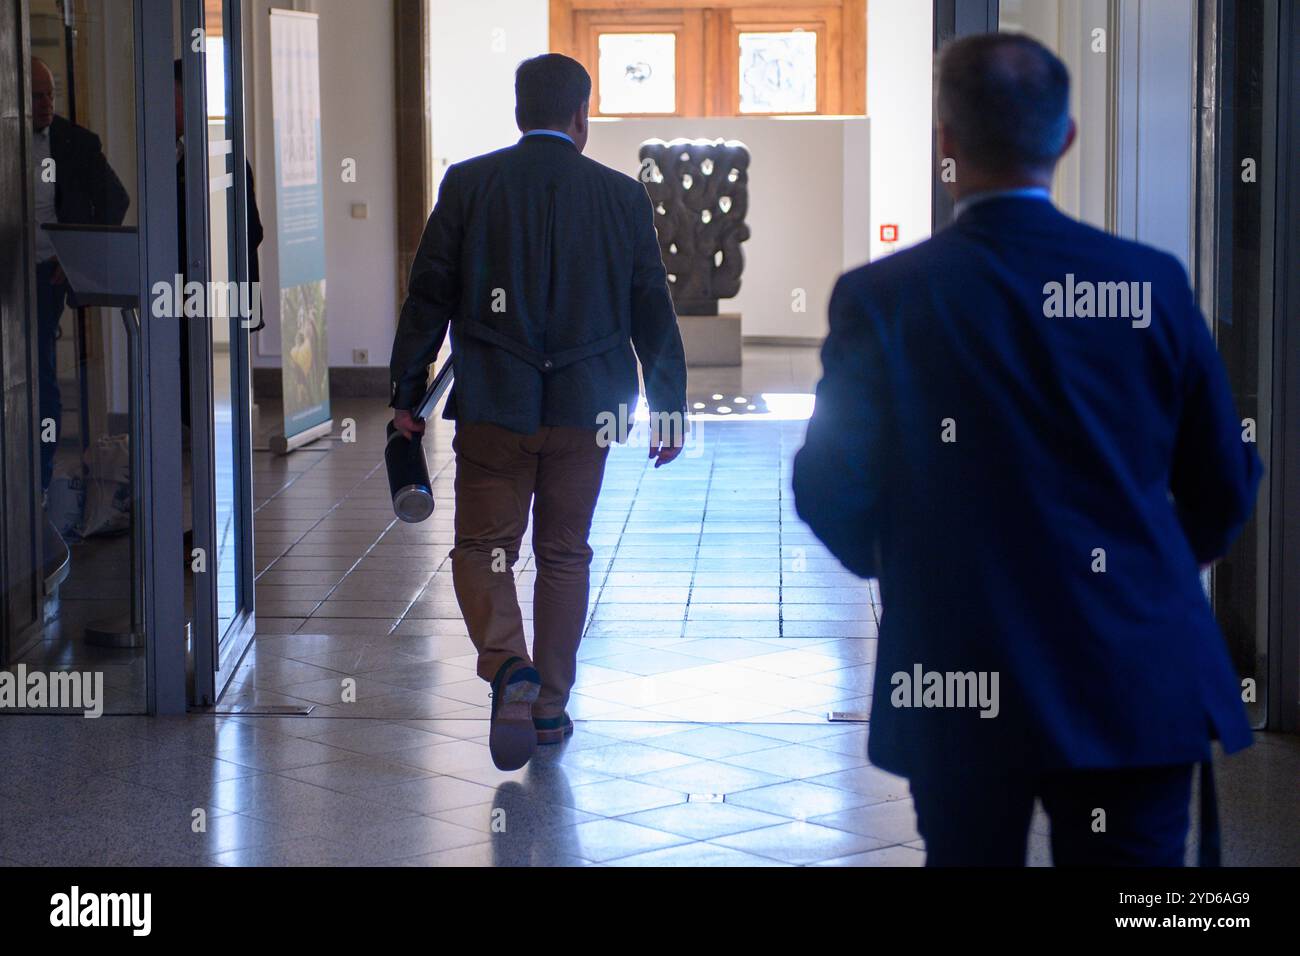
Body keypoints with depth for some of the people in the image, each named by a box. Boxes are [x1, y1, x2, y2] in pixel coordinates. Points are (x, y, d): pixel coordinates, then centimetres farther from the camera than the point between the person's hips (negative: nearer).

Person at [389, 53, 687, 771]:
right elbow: (653, 312, 3)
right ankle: (550, 705, 18)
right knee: (565, 554, 14)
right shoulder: (622, 196, 0)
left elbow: (429, 294, -1)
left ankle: (509, 667, -17)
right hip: (584, 410, 1)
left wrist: (406, 392, 6)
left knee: (482, 549, 8)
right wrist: (670, 410, 11)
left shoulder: (468, 184, -2)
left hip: (493, 407, -1)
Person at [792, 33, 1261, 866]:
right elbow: (1225, 485, 4)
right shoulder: (1155, 283, -4)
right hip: (1139, 684, 0)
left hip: (957, 691, 0)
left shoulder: (881, 298, -8)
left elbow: (835, 492, -7)